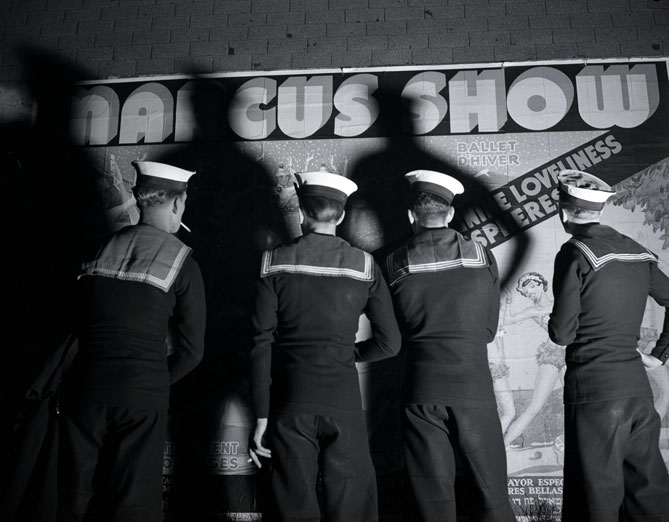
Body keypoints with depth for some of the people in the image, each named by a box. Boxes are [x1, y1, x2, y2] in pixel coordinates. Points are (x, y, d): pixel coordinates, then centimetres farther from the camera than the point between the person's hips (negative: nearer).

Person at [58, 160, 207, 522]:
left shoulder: (98, 249, 7)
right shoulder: (181, 261, -2)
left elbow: (78, 326, 10)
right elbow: (191, 350, -2)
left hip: (84, 389, 3)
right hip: (142, 396, -3)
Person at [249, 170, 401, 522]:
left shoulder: (274, 262, -1)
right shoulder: (363, 265, 1)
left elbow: (261, 343, -5)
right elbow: (388, 343, 1)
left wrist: (261, 417, 0)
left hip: (290, 404, 0)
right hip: (343, 401, 0)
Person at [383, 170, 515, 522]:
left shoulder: (395, 264, -2)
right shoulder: (482, 256, 1)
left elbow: (394, 335, 7)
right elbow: (489, 329, 8)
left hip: (422, 390, 0)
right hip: (475, 388, 1)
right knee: (489, 493, 11)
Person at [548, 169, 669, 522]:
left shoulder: (575, 254, -10)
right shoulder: (637, 252, 9)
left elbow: (562, 333, -11)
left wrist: (555, 323, 10)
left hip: (594, 389, -6)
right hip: (638, 385, 6)